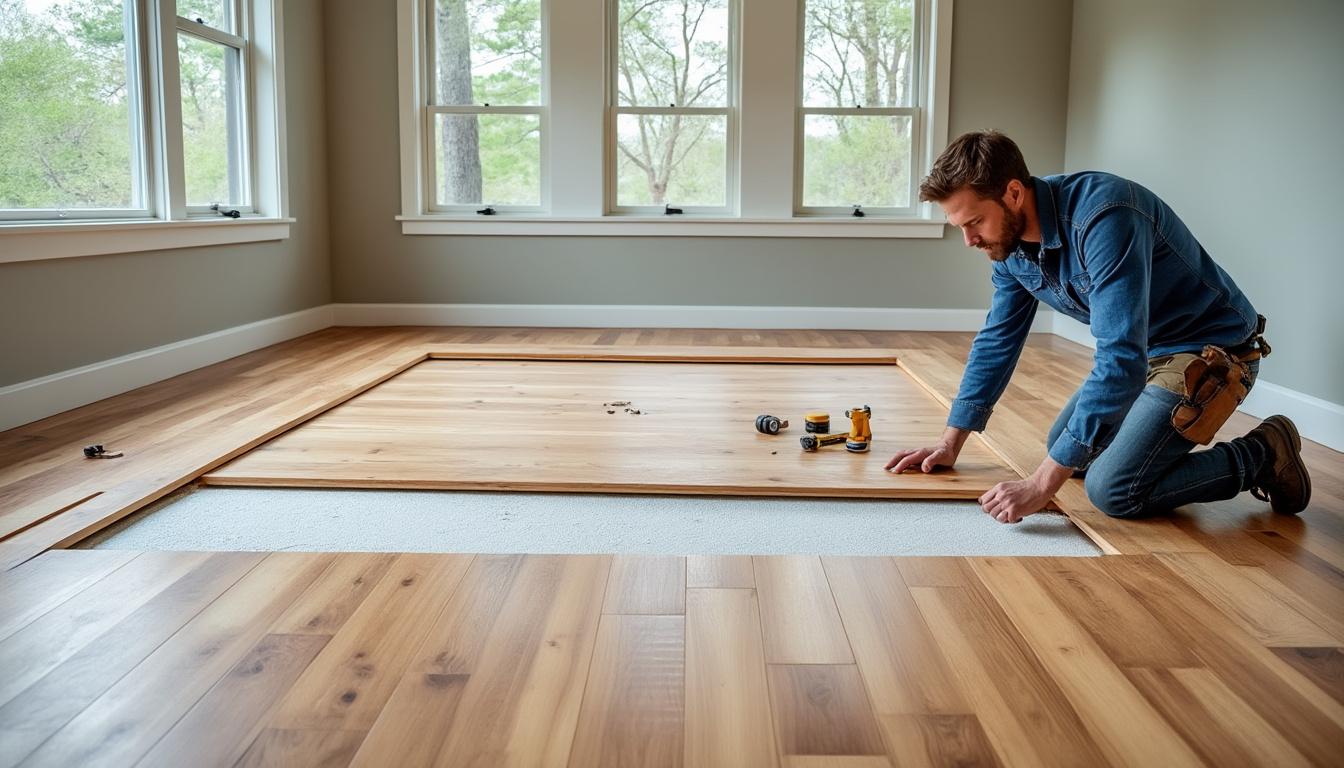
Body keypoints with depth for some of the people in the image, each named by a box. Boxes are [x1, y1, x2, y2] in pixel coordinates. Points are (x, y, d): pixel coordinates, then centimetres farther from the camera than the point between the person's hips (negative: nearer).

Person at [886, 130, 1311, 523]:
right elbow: (997, 341, 6)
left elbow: (1121, 360, -40)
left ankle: (1261, 456, 0)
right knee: (1064, 447, 13)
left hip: (1212, 349, -8)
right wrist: (950, 443, 3)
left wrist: (1041, 485, -40)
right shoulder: (1009, 244, -7)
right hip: (1146, 350, 9)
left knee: (1113, 491, -18)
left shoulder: (1102, 216, -35)